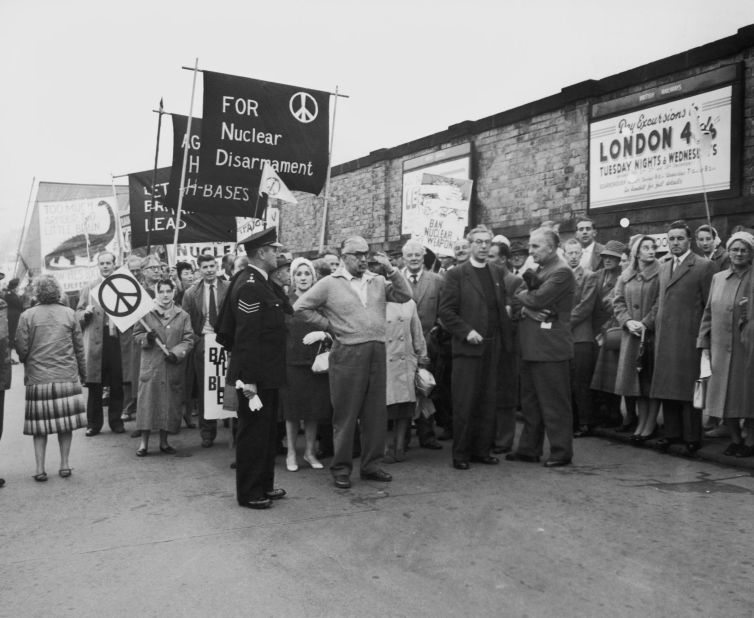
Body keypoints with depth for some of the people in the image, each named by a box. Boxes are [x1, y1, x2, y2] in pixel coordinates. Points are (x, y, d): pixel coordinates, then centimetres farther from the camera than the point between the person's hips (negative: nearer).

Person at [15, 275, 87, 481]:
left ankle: (40, 468, 7)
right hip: (67, 377, 1)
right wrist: (82, 372, 15)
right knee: (65, 422, 9)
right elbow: (79, 347, 5)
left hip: (37, 378, -1)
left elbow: (21, 349, -3)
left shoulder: (27, 316, -3)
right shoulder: (69, 313, 1)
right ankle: (64, 465, 14)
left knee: (40, 425, 6)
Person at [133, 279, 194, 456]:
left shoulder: (183, 316, 6)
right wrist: (147, 338, -13)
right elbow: (136, 334, 8)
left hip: (173, 367, 1)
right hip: (150, 366, -1)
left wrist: (176, 352, -13)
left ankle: (164, 442, 18)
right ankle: (144, 442, 8)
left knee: (169, 403, 5)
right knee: (147, 402, -3)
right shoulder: (146, 313, 4)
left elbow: (188, 340, 3)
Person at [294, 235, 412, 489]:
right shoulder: (330, 284, -1)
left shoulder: (377, 281, 10)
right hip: (347, 353, -4)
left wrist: (391, 270, -4)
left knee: (376, 413, 10)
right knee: (345, 414, 4)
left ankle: (371, 465, 24)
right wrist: (327, 325, -1)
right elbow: (300, 307, 0)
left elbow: (405, 295, 4)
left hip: (377, 352, 4)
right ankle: (341, 469, 16)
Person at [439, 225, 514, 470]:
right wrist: (466, 331, -14)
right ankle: (460, 454, 10)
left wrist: (507, 307, 3)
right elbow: (446, 311, -5)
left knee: (488, 403, 8)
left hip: (493, 347, 5)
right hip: (468, 346, -5)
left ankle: (482, 450, 19)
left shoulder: (498, 272, 14)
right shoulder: (456, 274, -1)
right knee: (464, 404, -1)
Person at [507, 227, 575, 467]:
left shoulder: (561, 272, -13)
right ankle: (529, 449, 25)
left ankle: (561, 452, 12)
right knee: (530, 401, 15)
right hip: (531, 346, 9)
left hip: (550, 346, -9)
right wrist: (527, 309, -10)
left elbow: (537, 299, -22)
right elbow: (522, 299, 12)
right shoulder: (538, 270, 16)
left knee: (554, 403, 0)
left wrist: (522, 295, -2)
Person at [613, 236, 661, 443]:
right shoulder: (625, 276, 11)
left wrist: (645, 323, -15)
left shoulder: (660, 274, -3)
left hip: (653, 332, -4)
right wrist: (628, 321, -8)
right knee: (637, 378, 7)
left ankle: (650, 424, 8)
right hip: (632, 334, 4)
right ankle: (641, 422, 16)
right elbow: (618, 302, 8)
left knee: (652, 379, 0)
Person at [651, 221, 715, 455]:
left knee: (688, 389, -2)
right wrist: (658, 328, 12)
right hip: (664, 338, 6)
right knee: (667, 387, 9)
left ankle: (692, 438, 8)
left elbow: (710, 306, -6)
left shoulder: (704, 266, -3)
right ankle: (672, 433, 19)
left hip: (688, 339, -6)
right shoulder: (664, 268, 17)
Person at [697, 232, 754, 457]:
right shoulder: (717, 278, 11)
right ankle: (735, 440, 23)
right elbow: (708, 312, 12)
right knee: (725, 396, 9)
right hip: (720, 348, 4)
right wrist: (704, 345, 8)